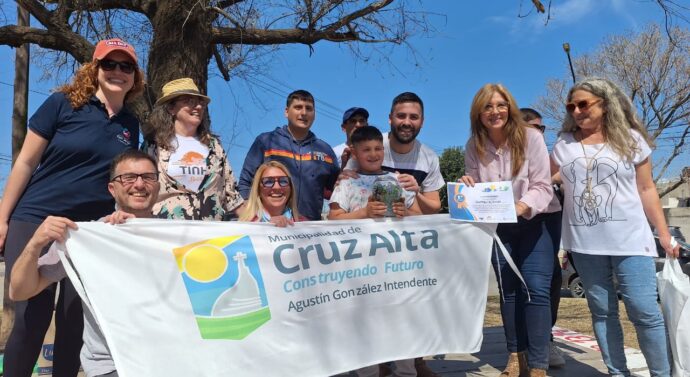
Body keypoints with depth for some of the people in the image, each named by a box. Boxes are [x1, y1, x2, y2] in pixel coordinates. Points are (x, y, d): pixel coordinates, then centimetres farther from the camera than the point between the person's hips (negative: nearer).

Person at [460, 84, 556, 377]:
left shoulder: (531, 137, -13)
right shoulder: (474, 146, -4)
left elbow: (543, 186, -16)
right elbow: (474, 190, 4)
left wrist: (520, 207, -34)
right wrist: (467, 188, -20)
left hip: (532, 225, -3)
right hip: (496, 228, 3)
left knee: (536, 290, -9)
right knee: (508, 291, 11)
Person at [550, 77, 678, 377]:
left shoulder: (630, 139, 4)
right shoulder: (564, 145, 8)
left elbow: (646, 189, 7)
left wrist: (664, 234, 6)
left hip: (630, 240, -2)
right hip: (585, 243, 2)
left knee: (645, 311, -4)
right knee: (602, 311, 8)